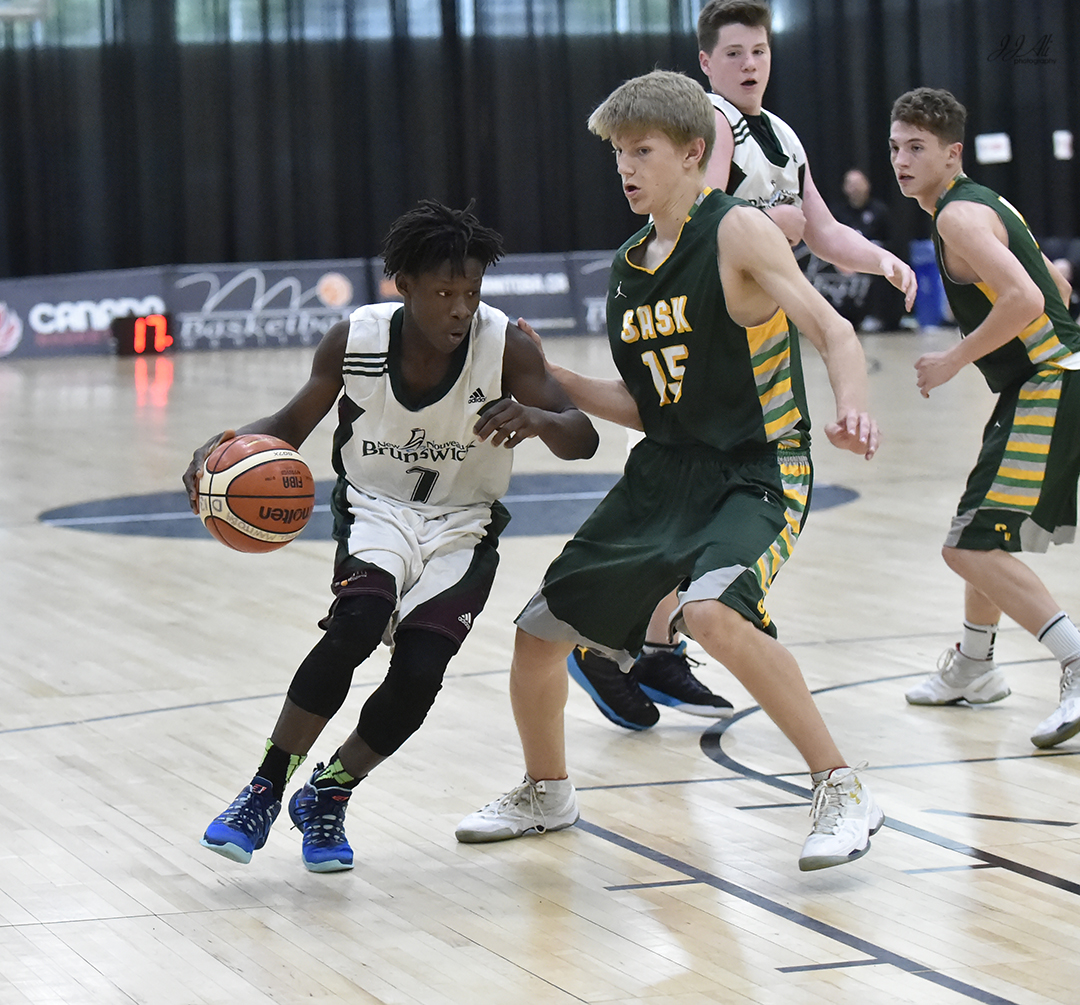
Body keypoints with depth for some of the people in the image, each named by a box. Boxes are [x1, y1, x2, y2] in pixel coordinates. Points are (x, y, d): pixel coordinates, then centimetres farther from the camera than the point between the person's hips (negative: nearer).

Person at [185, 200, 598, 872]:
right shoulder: (355, 341, -14)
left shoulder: (505, 345, -17)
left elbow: (583, 439, -18)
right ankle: (266, 789, -16)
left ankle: (328, 796, 6)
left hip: (462, 529, 0)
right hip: (376, 509, 0)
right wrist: (226, 450, -20)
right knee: (358, 620, -30)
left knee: (419, 670, -20)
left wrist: (535, 419, -42)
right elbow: (292, 426, 1)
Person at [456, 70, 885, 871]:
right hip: (665, 474, 8)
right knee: (539, 632, 10)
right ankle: (546, 793, 38)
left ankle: (844, 792, -23)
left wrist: (852, 409, -40)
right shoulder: (628, 270, 10)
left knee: (713, 611, -36)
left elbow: (833, 331, -20)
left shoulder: (736, 232, -11)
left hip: (757, 472, -8)